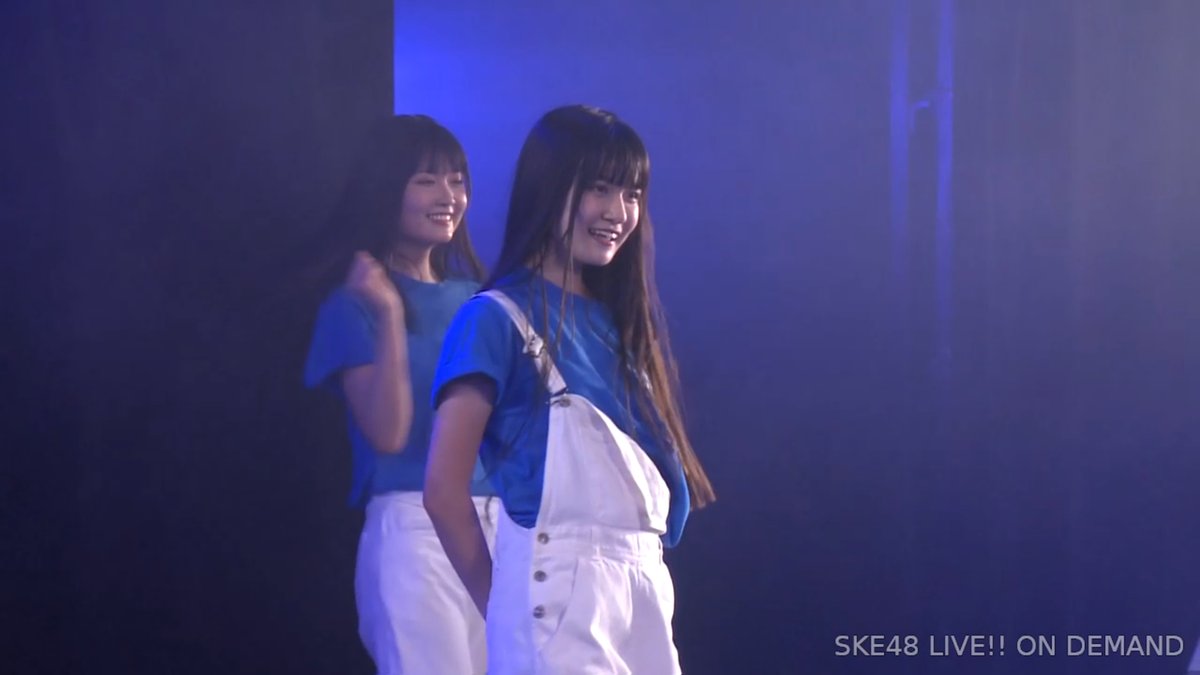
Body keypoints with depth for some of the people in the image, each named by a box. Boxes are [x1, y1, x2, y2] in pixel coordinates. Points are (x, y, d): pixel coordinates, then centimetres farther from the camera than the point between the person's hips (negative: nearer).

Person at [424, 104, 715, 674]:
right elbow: (444, 488, -8)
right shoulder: (498, 318, -6)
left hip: (643, 587, 7)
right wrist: (504, 607, -2)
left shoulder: (616, 321, 15)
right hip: (557, 593, -7)